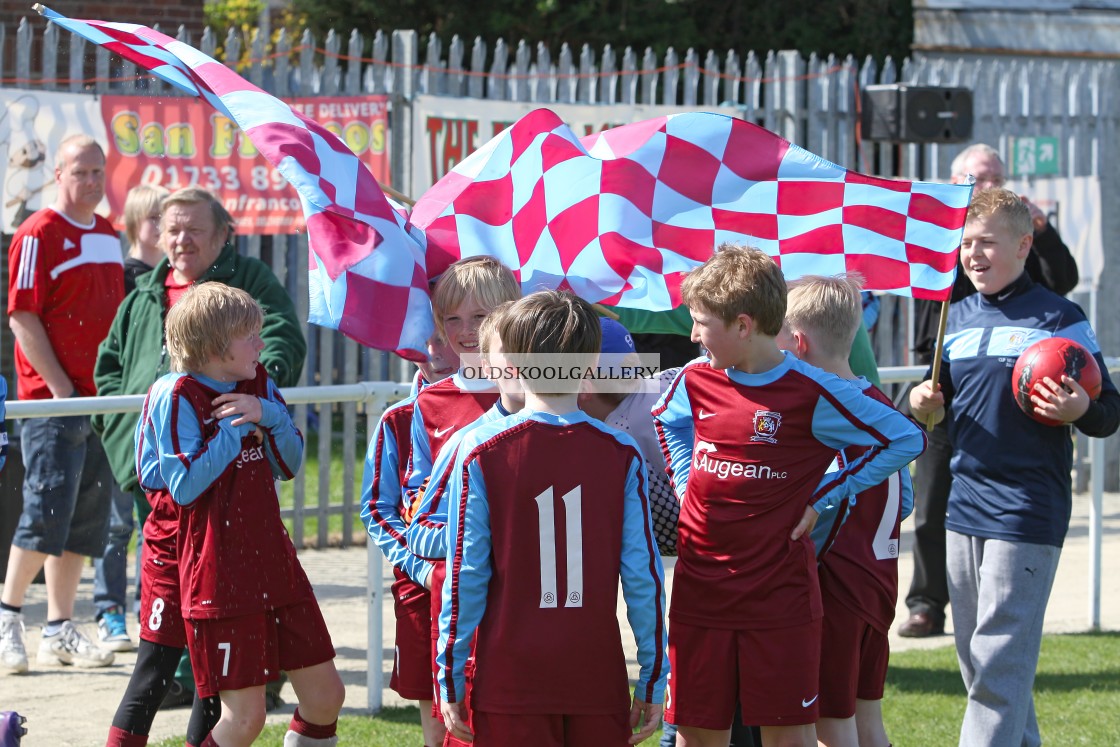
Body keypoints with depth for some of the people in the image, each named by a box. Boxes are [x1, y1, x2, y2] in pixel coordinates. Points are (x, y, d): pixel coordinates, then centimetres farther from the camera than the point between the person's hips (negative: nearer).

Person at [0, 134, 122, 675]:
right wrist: (61, 388, -15)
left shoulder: (109, 236, 14)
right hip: (51, 399, -7)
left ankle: (59, 630, 13)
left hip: (103, 399, 7)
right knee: (47, 512, -9)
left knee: (87, 518, 8)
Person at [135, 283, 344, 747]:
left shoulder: (258, 385, 10)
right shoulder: (177, 396, -11)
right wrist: (236, 426, -15)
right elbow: (184, 486, -18)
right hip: (220, 573, -7)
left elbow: (290, 465, 10)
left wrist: (268, 414, -7)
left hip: (273, 560, 7)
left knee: (325, 695, 8)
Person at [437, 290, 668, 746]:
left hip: (510, 680, -1)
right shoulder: (620, 454, 0)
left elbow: (465, 574, -4)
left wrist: (450, 678, 3)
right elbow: (643, 575, -1)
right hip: (598, 676, 1)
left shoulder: (481, 451, -4)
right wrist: (652, 680, 7)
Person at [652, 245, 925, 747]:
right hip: (700, 588, 4)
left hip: (780, 592, -4)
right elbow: (667, 421, 29)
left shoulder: (811, 393, -12)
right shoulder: (696, 380, 4)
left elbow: (905, 440, -8)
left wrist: (822, 497, -8)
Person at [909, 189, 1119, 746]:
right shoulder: (957, 318, 12)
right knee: (974, 655, 13)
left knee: (1000, 659, -9)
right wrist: (926, 403, 2)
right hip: (964, 506, 7)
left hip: (1027, 511, -7)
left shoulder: (1058, 318, -6)